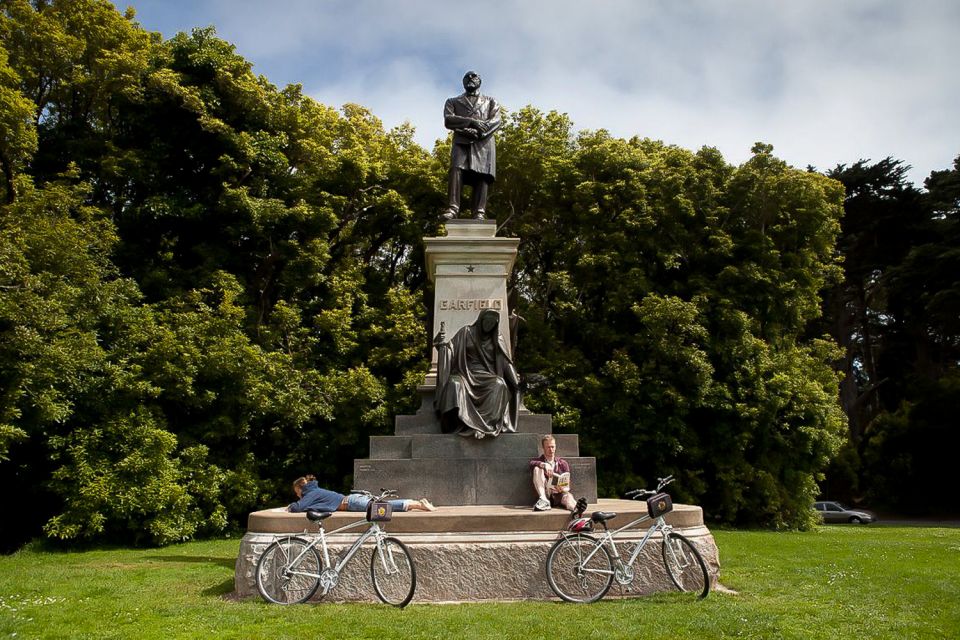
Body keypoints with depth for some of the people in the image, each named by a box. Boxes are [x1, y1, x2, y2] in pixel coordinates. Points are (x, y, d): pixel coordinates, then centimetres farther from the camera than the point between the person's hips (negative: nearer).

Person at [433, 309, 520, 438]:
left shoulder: (497, 339, 14)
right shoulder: (466, 332, 8)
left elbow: (505, 361, 9)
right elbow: (451, 347, 1)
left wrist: (515, 379, -4)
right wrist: (442, 342, -22)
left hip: (487, 376, 1)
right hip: (467, 374, -1)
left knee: (499, 384, -33)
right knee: (455, 383, -35)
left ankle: (487, 423, -39)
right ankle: (469, 423, -45)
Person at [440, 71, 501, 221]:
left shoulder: (490, 102, 26)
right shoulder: (453, 101, 24)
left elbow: (495, 121, 7)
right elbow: (448, 120, 4)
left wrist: (478, 132, -13)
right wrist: (471, 121, -13)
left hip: (484, 142, 1)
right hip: (461, 141, -1)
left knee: (481, 175, -15)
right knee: (456, 170, -24)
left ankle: (479, 213, -25)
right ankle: (452, 209, -35)